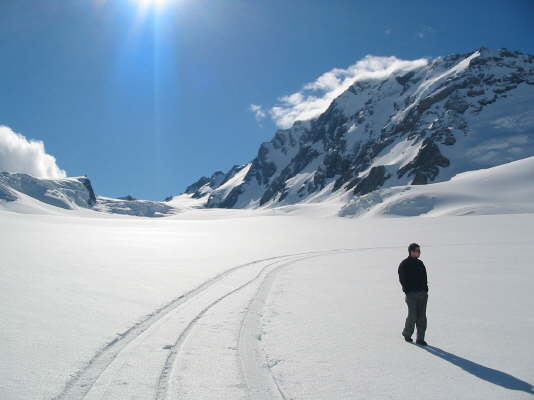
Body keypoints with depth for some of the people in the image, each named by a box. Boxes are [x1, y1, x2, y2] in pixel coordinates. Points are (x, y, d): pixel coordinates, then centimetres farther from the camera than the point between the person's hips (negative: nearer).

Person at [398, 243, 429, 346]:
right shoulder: (404, 264, -5)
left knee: (422, 317, 5)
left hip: (422, 294, 6)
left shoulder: (420, 263, 15)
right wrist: (408, 291, -13)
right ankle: (407, 334, 19)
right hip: (411, 295, -6)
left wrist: (425, 289, 10)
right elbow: (402, 279, -8)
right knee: (412, 316, -4)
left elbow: (424, 278, 20)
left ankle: (420, 339, 11)